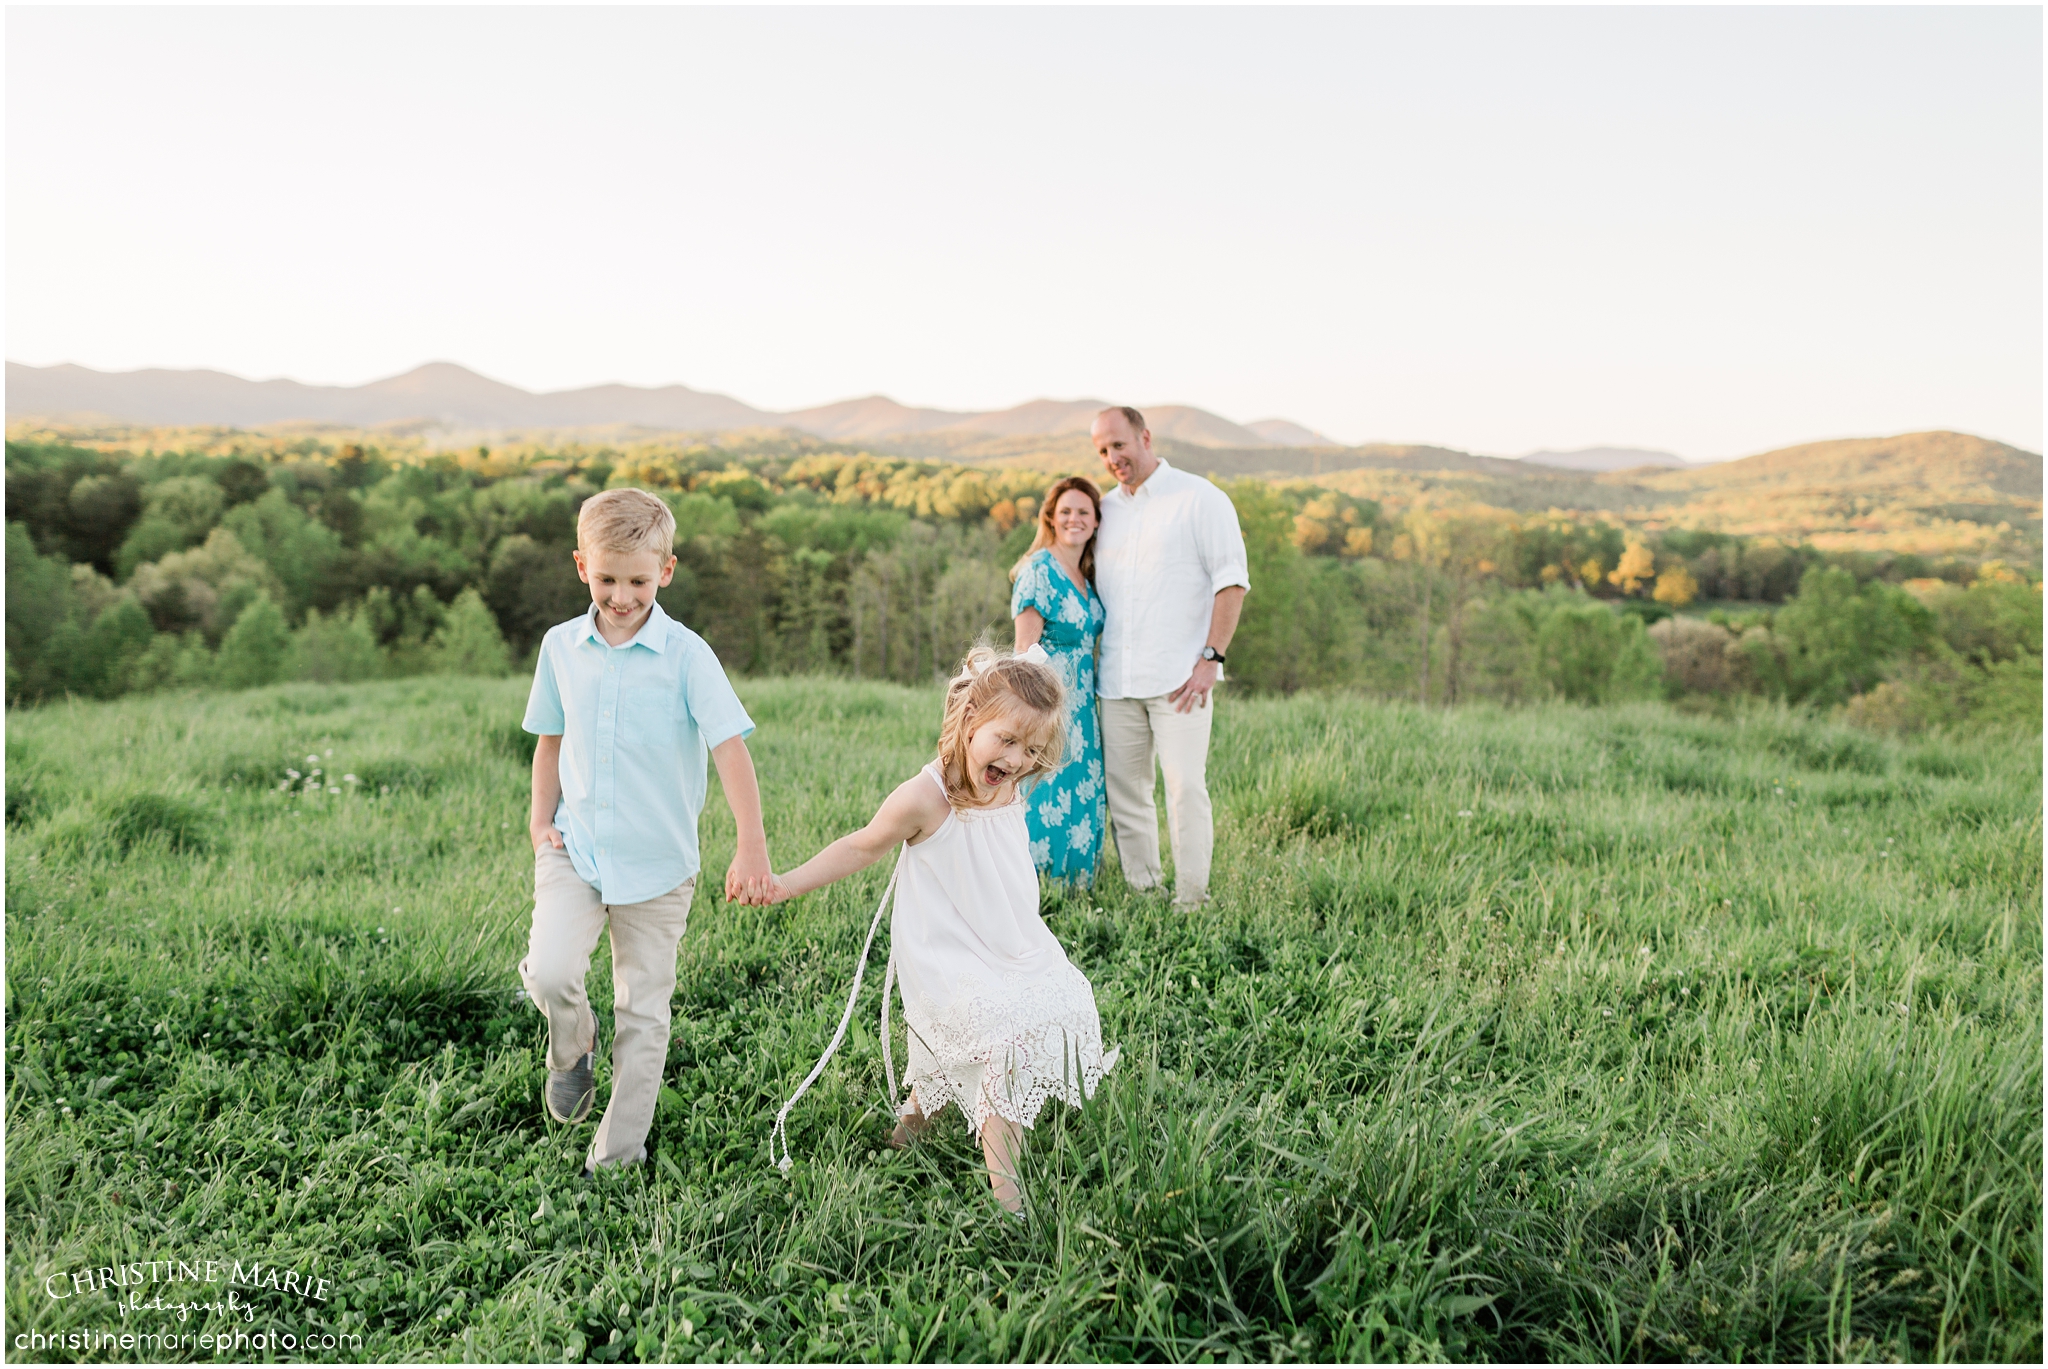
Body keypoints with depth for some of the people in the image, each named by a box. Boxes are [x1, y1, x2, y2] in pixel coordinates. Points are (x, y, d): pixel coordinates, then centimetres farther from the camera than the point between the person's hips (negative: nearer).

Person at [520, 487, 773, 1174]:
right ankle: (572, 1053, 15)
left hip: (657, 861, -2)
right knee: (550, 971, -20)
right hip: (575, 850, 2)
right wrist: (541, 821, 6)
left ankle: (619, 1154, 23)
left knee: (643, 1009, 7)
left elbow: (731, 747, -17)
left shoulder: (686, 654, -11)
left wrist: (752, 847, -25)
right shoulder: (562, 647, 1)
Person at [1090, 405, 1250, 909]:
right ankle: (1141, 893, 15)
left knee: (1185, 788, -10)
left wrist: (1210, 657, -12)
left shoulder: (1200, 498, -1)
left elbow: (1231, 580, -5)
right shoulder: (1105, 508, 15)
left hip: (1180, 677, -5)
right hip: (1116, 679, 5)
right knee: (1124, 791, 6)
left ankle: (1191, 901, -2)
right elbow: (1086, 584, 26)